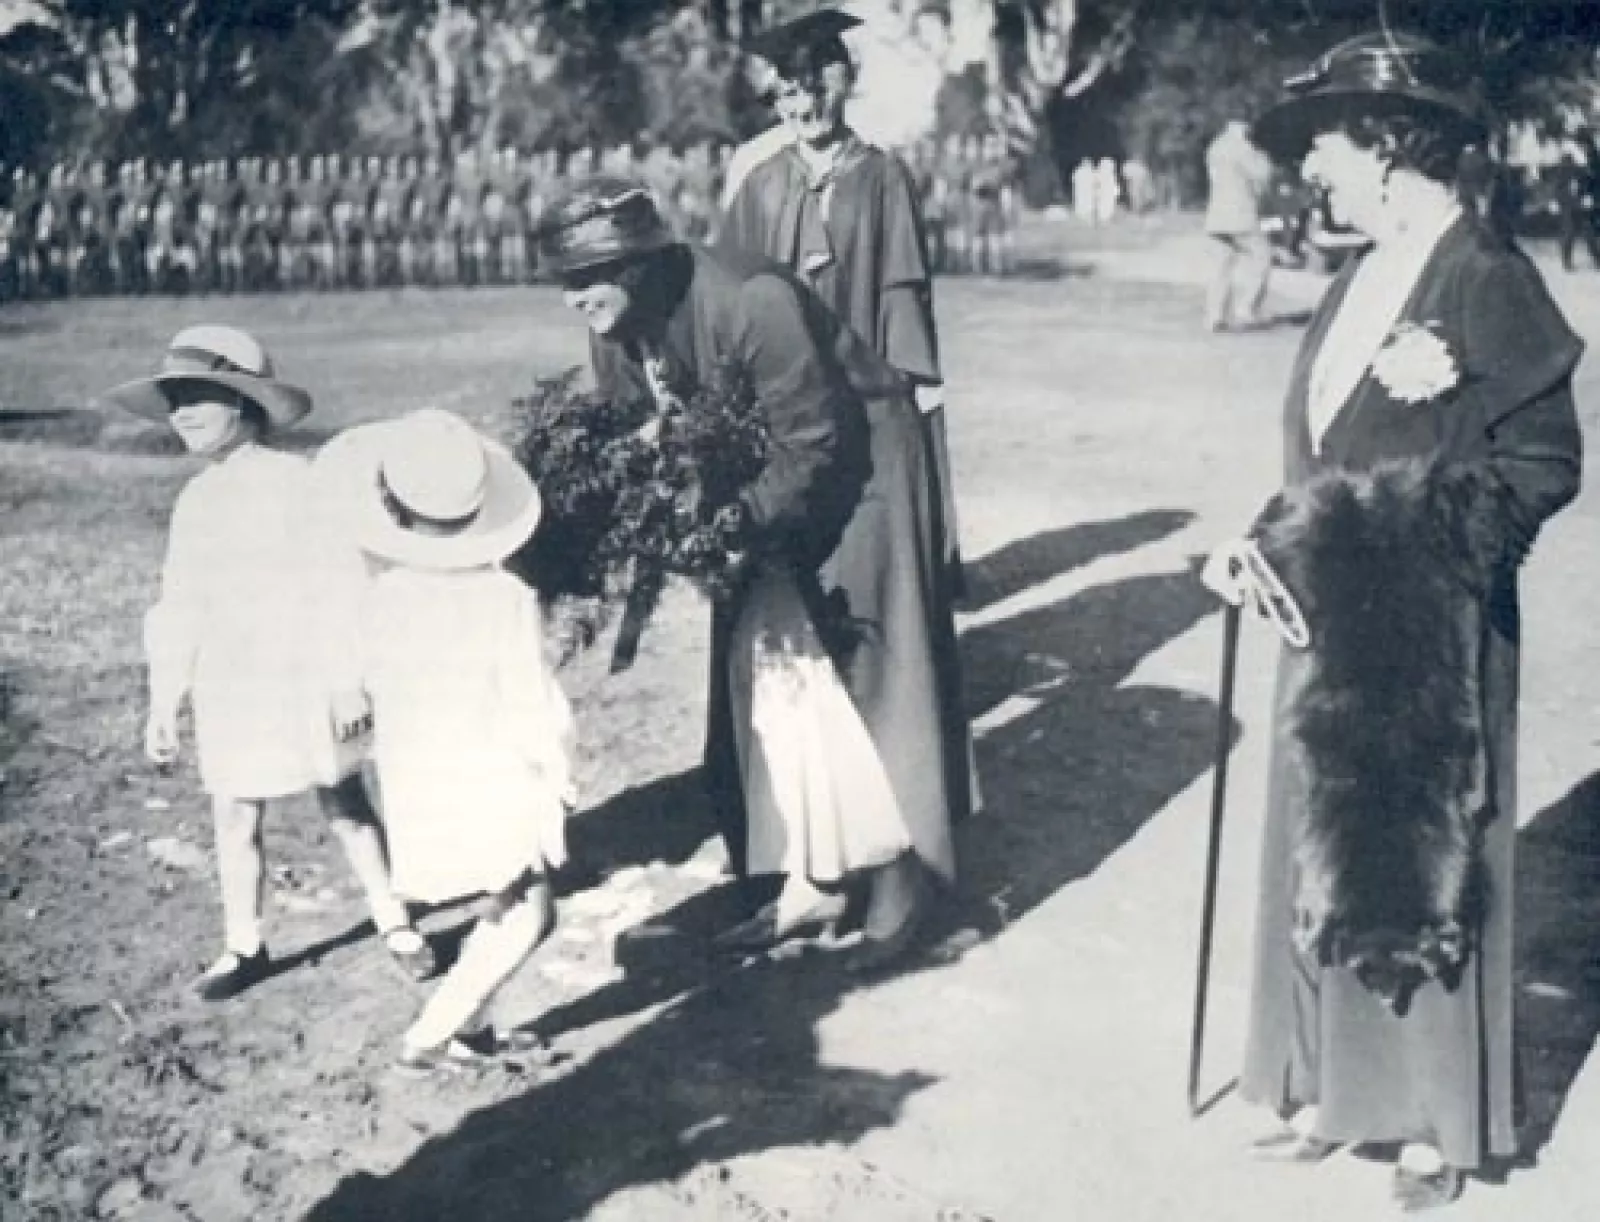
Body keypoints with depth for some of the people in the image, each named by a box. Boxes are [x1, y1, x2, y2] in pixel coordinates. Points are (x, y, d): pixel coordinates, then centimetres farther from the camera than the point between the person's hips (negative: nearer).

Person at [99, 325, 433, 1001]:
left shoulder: (299, 482, -12)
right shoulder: (195, 500, 5)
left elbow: (343, 585, -12)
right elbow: (179, 610, 10)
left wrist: (349, 681, -14)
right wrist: (162, 704, 9)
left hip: (306, 680, -5)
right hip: (228, 688, 5)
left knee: (345, 807, 8)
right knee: (234, 817, 9)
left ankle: (394, 924, 24)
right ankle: (244, 946, 24)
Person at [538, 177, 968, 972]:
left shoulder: (750, 302, -32)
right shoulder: (616, 331, -8)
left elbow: (815, 445, -26)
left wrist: (740, 520, -34)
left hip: (851, 468, -7)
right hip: (755, 482, 8)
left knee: (857, 667, -5)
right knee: (762, 663, 5)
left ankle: (900, 878, 9)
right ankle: (811, 878, 14)